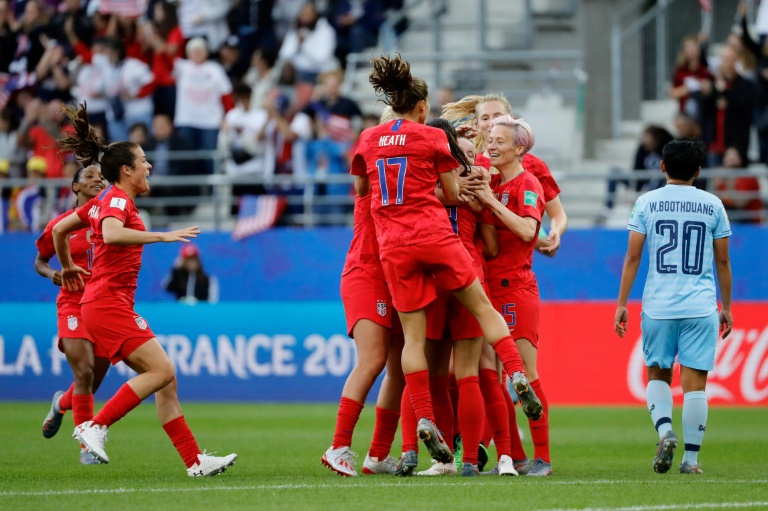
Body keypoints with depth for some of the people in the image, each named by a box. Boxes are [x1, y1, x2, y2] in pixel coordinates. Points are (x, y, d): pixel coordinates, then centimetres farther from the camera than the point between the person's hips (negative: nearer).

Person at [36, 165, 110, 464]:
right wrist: (51, 274, -7)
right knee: (84, 372, -20)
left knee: (93, 381, 8)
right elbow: (39, 261, 14)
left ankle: (62, 403, 44)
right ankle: (87, 447, -12)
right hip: (73, 304, -2)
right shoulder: (60, 225, 1)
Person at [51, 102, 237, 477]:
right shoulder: (117, 200, -10)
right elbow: (111, 234, -32)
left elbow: (59, 229, 27)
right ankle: (95, 426, -15)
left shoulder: (105, 201, 18)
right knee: (161, 369, -18)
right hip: (109, 301, -10)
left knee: (166, 379, 5)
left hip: (108, 303, 10)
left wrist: (67, 267, 40)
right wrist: (162, 236, -31)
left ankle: (194, 460, 1)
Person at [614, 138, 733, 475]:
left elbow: (632, 257, 1)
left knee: (657, 375, 15)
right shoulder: (712, 205, 4)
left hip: (658, 305, 0)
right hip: (701, 308, 0)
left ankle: (665, 431, -9)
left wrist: (621, 303, 6)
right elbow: (722, 261, 8)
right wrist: (726, 306, 17)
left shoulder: (647, 203, 2)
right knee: (694, 382, 2)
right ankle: (691, 457, 0)